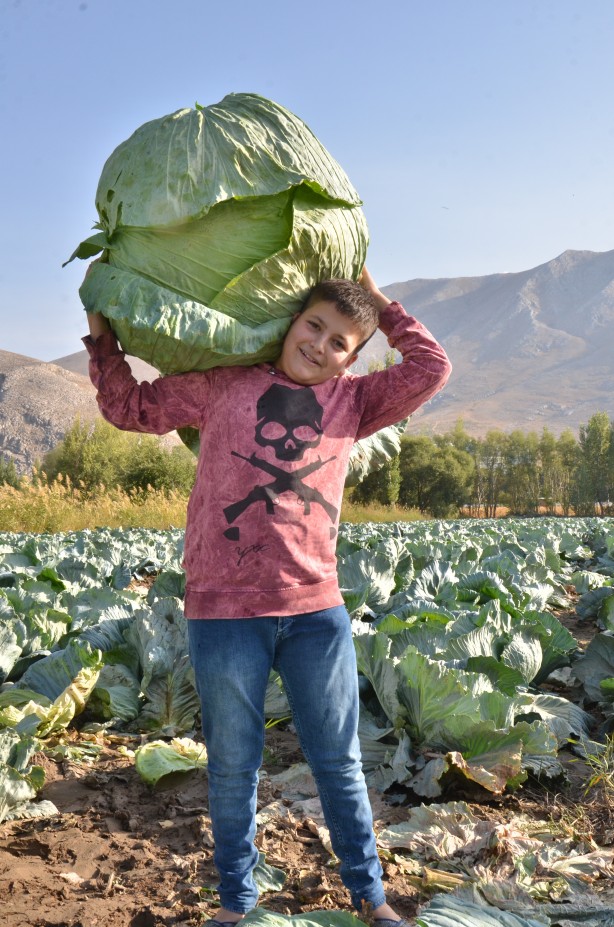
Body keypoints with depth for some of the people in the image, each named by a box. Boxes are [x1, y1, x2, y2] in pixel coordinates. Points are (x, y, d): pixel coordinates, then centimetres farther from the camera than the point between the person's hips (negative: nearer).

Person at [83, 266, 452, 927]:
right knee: (232, 766, 11)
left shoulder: (351, 400, 10)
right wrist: (102, 335, 7)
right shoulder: (222, 383, 5)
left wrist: (379, 303, 11)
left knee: (339, 761, 13)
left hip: (316, 608, 2)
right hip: (224, 610, -2)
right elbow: (130, 407, 14)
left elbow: (431, 367, 8)